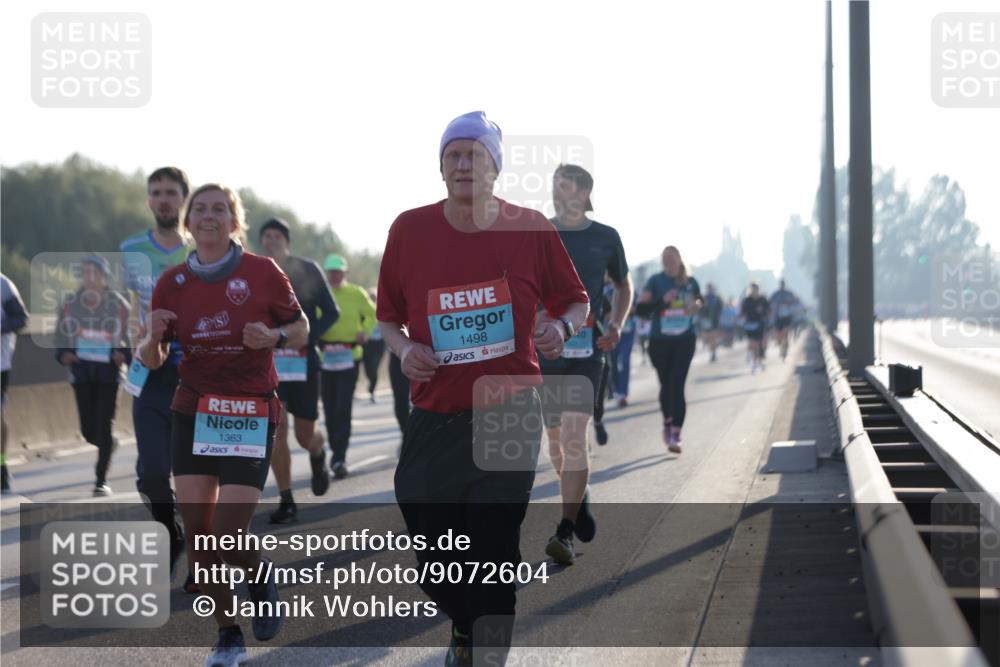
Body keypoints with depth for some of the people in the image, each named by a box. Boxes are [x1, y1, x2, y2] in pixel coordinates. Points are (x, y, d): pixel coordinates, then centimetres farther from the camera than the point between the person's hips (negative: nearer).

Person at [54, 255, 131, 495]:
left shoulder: (118, 304, 0)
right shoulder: (70, 304, 5)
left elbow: (132, 336, 7)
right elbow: (60, 336, 15)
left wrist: (125, 354, -13)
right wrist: (63, 354, -5)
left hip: (109, 370, -2)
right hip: (82, 368, 2)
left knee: (103, 425, -8)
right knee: (89, 430, 3)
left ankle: (102, 479, 1)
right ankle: (108, 445, 39)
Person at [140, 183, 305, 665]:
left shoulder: (262, 272, -5)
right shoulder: (172, 283, 4)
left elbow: (301, 331, 4)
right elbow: (152, 360, 9)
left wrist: (273, 337, -17)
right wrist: (154, 339, -13)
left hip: (251, 414, -3)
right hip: (193, 414, 3)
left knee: (228, 538, -13)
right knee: (197, 532, -2)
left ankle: (260, 575, 22)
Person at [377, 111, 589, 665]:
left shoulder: (530, 228, -1)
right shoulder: (409, 230, 1)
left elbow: (574, 301, 10)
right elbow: (387, 315, 12)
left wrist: (561, 327, -11)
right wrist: (403, 348, -8)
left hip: (510, 416, -1)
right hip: (434, 417, 2)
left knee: (495, 552, -5)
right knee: (435, 560, 4)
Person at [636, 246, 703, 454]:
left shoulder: (690, 282, 4)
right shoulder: (656, 281, -3)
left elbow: (699, 300, 21)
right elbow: (641, 308, -11)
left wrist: (697, 305, -2)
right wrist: (662, 301, -24)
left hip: (684, 341, 0)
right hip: (660, 341, 0)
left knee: (677, 386, -10)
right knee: (666, 385, 13)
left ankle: (675, 436, -14)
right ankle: (667, 422, 40)